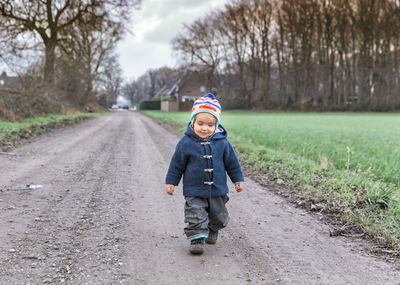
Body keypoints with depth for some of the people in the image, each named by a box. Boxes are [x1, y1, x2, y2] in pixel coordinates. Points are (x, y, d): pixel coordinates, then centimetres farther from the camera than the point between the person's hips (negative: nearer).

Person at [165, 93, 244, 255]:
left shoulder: (222, 142, -6)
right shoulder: (186, 143, -10)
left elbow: (232, 162, 5)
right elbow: (177, 164, -1)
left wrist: (238, 179, 8)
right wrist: (171, 182, 2)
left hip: (217, 190, 3)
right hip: (194, 191, -2)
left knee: (218, 216, 18)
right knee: (195, 216, -10)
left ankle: (212, 231, 44)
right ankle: (196, 239, 0)